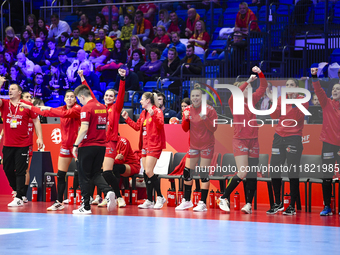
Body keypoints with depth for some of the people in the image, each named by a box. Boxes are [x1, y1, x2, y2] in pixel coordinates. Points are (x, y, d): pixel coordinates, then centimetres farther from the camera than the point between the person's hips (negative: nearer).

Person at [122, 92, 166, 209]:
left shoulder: (157, 111, -8)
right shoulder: (143, 113, 16)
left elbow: (160, 124, -23)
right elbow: (137, 127, 24)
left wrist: (153, 115, -36)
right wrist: (127, 118, 19)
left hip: (154, 146, -8)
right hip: (145, 145, 8)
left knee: (149, 172, -14)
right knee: (146, 173, 6)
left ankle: (160, 197, 0)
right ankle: (149, 201, 10)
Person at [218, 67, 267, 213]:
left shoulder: (252, 100, 10)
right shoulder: (234, 102, -4)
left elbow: (263, 87, 12)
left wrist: (260, 73, -2)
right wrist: (248, 81, -29)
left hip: (253, 140, 6)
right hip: (240, 140, -6)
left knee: (252, 174, 1)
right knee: (242, 173, -15)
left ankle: (248, 204, 4)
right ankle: (224, 199, -5)